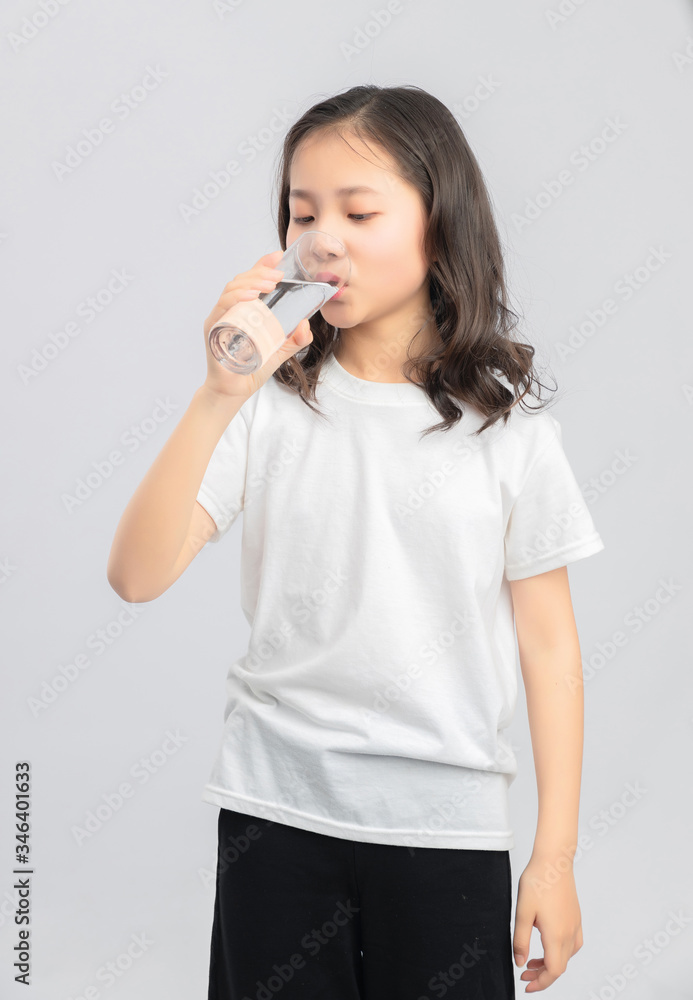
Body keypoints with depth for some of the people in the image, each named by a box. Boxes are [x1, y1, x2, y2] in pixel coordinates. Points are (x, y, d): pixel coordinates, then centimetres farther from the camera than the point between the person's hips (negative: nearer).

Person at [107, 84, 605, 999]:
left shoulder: (508, 426, -3)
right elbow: (137, 576, -13)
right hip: (275, 814, 0)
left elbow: (547, 640, 0)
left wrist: (556, 855, 0)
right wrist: (220, 396, -23)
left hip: (448, 825, 0)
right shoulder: (271, 403, -4)